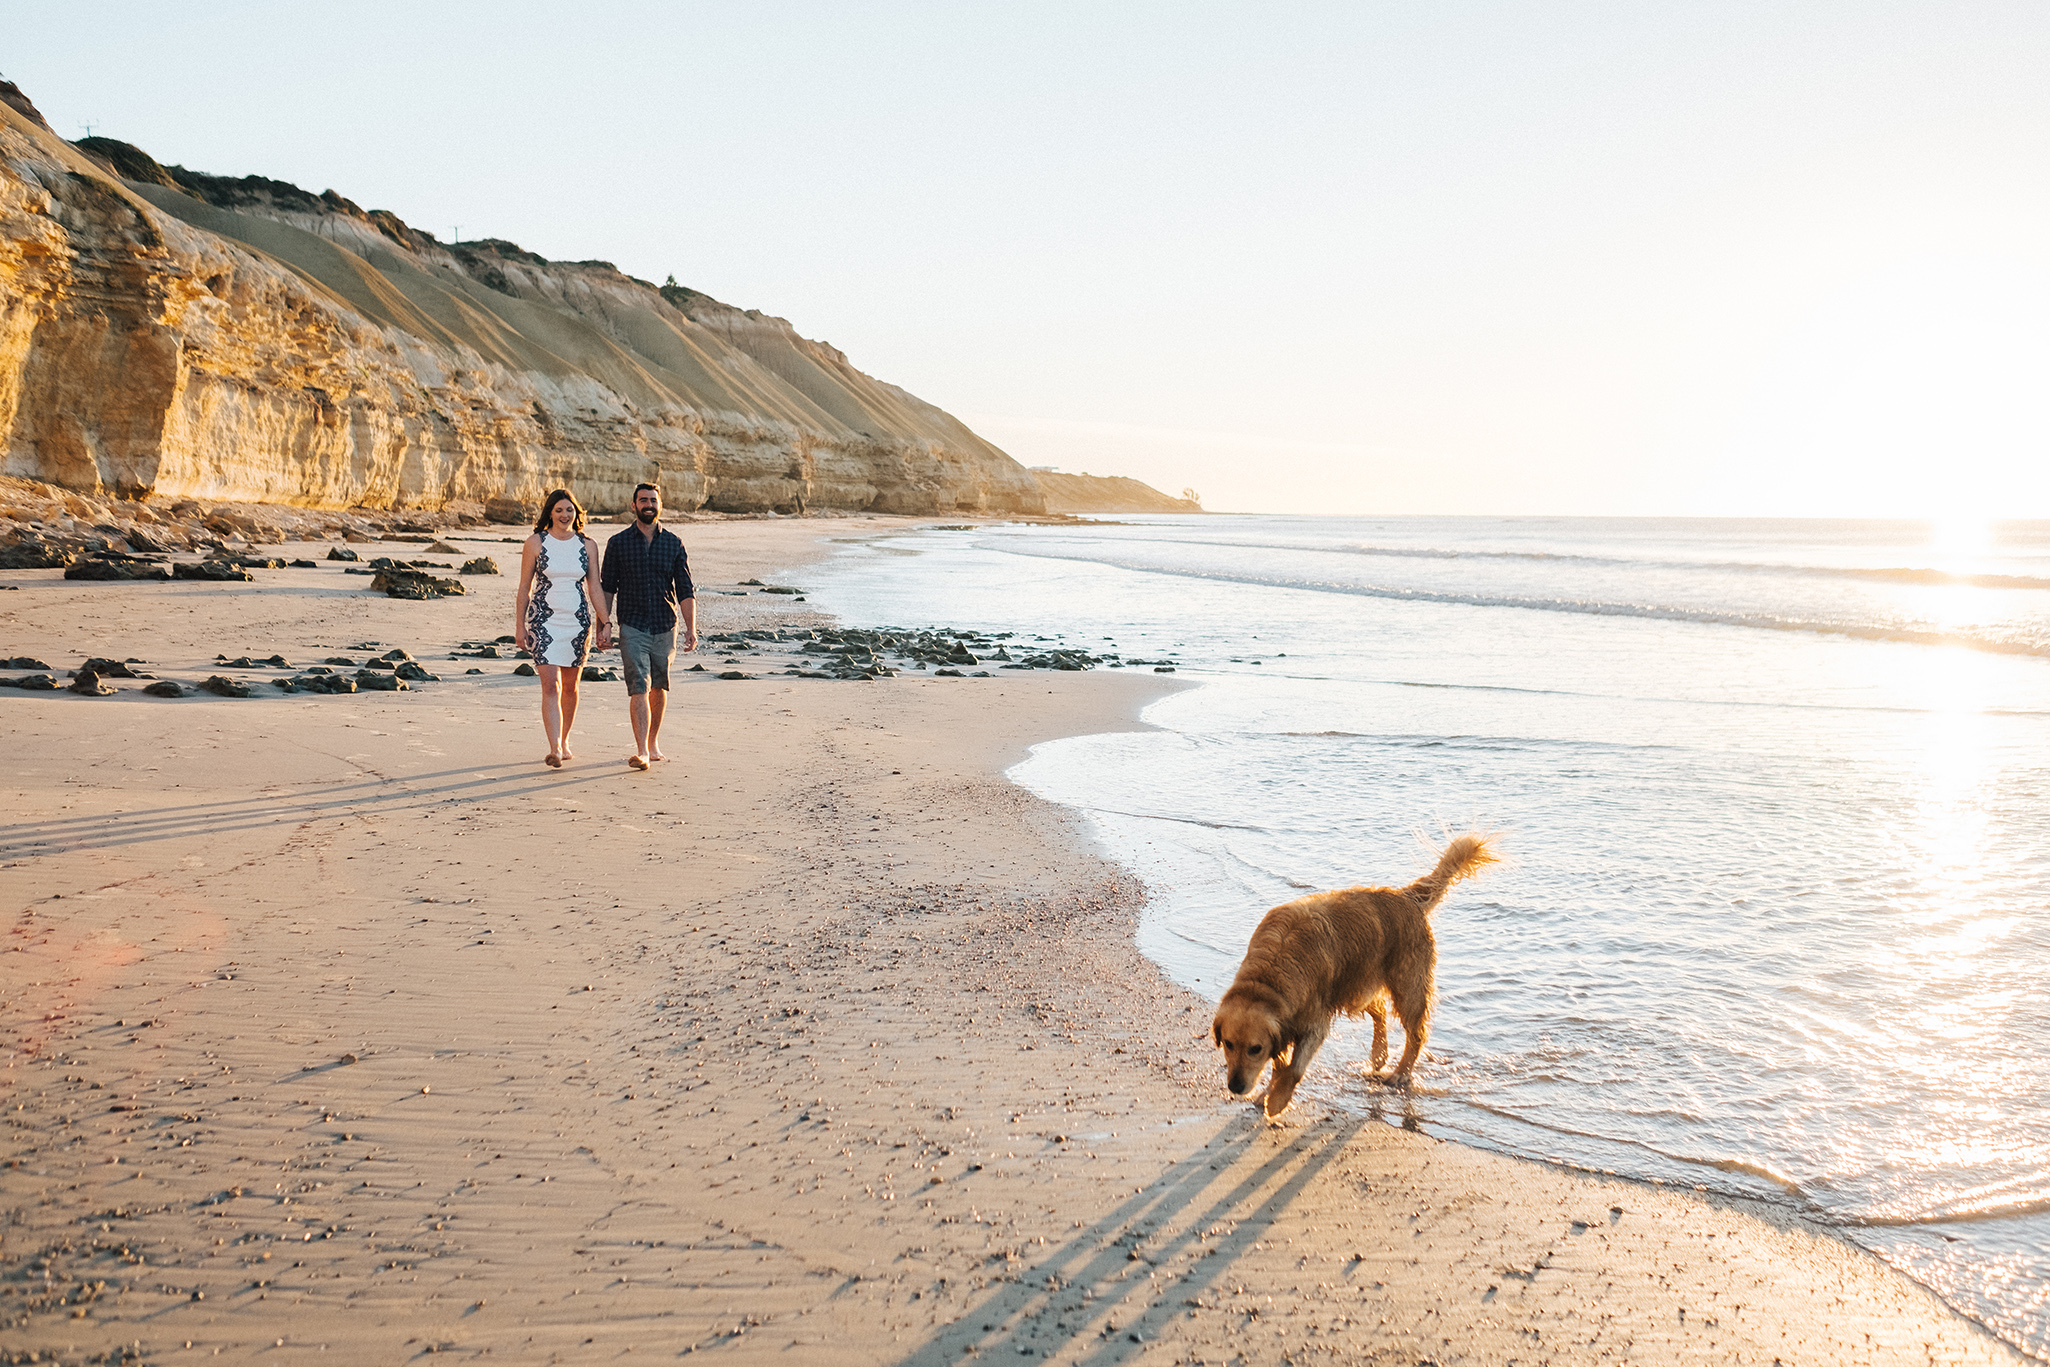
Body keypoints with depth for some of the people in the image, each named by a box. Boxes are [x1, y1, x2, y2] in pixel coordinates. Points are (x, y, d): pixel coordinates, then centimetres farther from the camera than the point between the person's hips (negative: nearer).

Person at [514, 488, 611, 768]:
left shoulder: (587, 545, 5)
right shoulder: (535, 543, 0)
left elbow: (594, 588, 6)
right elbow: (524, 589, 3)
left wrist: (606, 622, -2)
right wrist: (519, 626, 0)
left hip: (578, 621, 3)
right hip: (545, 621, -3)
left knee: (570, 686, 12)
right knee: (551, 685, -13)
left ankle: (564, 741, 29)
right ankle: (554, 749, -19)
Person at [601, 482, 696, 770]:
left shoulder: (673, 544, 5)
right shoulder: (618, 543, 2)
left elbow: (685, 590, 4)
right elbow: (608, 587, 6)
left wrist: (691, 628, -4)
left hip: (665, 627, 2)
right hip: (632, 627, -2)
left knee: (659, 688, 13)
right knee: (639, 688, -13)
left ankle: (653, 742, 30)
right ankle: (641, 752, -17)